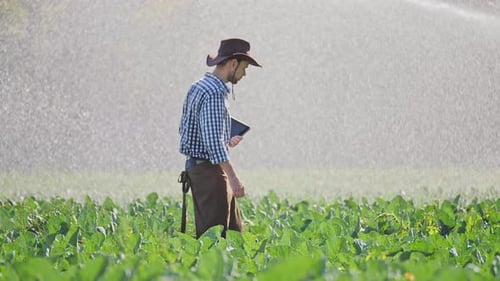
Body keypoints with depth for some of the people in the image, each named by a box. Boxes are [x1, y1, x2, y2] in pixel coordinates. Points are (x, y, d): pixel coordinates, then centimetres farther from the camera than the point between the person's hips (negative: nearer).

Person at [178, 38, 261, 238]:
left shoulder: (198, 87, 13)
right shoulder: (214, 93, -19)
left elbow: (184, 130, 20)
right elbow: (214, 141, -26)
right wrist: (233, 178, -27)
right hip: (210, 169, -10)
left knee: (234, 230, 12)